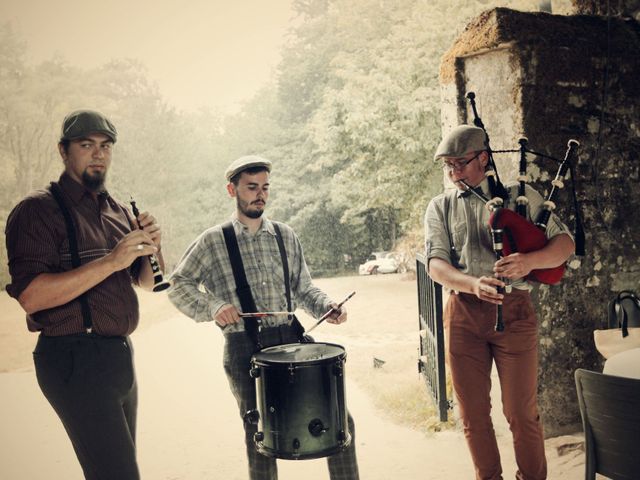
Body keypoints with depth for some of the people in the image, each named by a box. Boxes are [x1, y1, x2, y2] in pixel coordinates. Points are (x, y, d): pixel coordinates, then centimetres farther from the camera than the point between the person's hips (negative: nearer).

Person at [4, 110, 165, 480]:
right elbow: (30, 296, -20)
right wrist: (110, 261, -26)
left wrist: (152, 247, -7)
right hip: (75, 361, -7)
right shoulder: (38, 210, -9)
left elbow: (149, 282, 14)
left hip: (121, 354, 8)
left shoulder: (118, 212, 12)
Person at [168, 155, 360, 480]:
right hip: (244, 348, -3)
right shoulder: (212, 242, 2)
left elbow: (303, 287, 14)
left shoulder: (285, 236, 11)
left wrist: (326, 307, -4)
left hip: (291, 338, 3)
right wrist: (212, 307, -13)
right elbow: (179, 285, 3)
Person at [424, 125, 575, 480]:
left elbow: (565, 242, 1)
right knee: (473, 412, 11)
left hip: (513, 309, -1)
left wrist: (530, 261, -20)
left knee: (521, 411, 7)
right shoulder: (440, 207, 10)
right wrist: (473, 284, -24)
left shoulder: (521, 196, 7)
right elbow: (436, 264, -3)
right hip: (463, 313, 2)